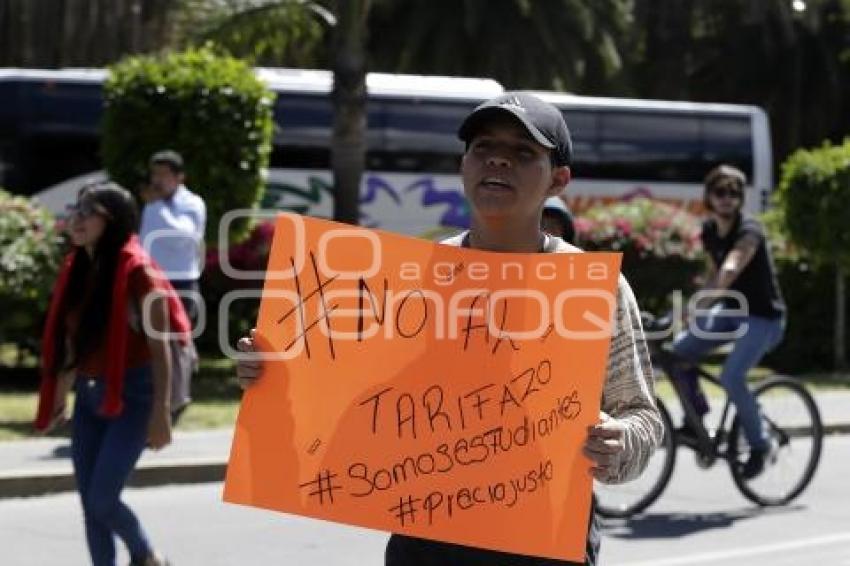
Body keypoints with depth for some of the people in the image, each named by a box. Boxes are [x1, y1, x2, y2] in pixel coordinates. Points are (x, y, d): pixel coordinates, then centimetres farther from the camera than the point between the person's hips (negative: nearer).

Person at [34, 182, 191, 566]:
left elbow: (160, 346, -14)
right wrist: (58, 399, 16)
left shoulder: (136, 270, -14)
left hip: (131, 396, -7)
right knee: (89, 504, 5)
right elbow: (70, 341, 14)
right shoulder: (76, 268, 6)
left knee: (102, 500, -8)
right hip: (88, 396, 7)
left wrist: (161, 412, -17)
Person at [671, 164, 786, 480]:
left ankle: (758, 445, -5)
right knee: (678, 350, -10)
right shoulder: (709, 231, 2)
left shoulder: (749, 231, -22)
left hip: (763, 317, -7)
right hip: (730, 310, 7)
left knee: (731, 377, -25)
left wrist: (699, 306, -51)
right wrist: (698, 305, 6)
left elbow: (730, 270, -39)